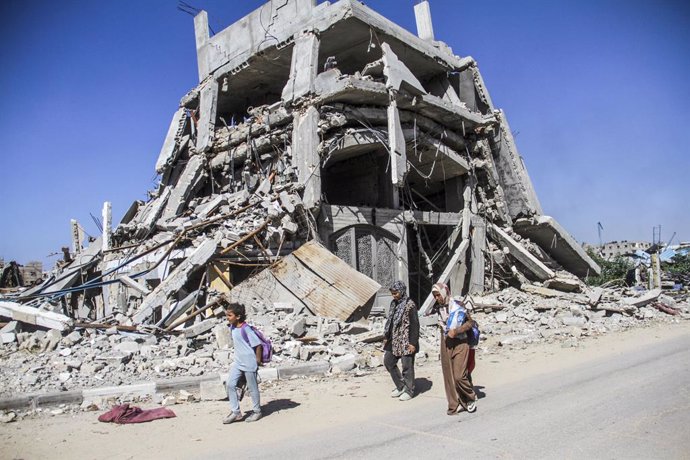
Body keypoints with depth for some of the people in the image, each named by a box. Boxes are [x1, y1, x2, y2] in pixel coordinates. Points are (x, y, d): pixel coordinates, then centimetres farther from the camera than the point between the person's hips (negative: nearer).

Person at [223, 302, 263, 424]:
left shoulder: (246, 329, -21)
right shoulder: (232, 327, 3)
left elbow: (258, 345, -18)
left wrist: (257, 361, -11)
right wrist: (238, 356, 16)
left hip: (249, 364, -8)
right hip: (237, 362, 8)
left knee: (252, 388, 6)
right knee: (230, 384, 2)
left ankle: (257, 411, 25)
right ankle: (235, 412, 13)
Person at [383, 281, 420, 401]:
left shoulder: (410, 305, -14)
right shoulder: (394, 303, 10)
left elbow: (415, 325, -15)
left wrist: (413, 343, -18)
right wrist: (387, 337, 16)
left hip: (406, 341, -8)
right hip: (394, 340, 8)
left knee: (407, 366, 0)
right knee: (388, 361, 11)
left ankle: (409, 391, 17)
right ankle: (400, 386, 25)